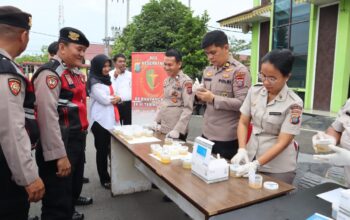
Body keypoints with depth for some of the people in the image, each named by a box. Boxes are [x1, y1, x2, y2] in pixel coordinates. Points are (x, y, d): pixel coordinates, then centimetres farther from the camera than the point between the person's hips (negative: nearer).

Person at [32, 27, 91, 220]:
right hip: (61, 145, -9)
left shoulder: (74, 72, 11)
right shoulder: (50, 73, -17)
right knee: (57, 202, 6)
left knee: (74, 189, 27)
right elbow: (48, 117, -24)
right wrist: (59, 155, -23)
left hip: (77, 141, 9)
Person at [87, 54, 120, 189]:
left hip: (111, 120, 7)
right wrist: (115, 98, 0)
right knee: (102, 150, 2)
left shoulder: (107, 80, 16)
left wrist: (117, 99, -2)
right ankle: (104, 179, 13)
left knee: (110, 149, 11)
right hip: (100, 121, -7)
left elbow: (114, 97, 19)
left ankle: (112, 175, 24)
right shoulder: (94, 82, -10)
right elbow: (105, 100, -17)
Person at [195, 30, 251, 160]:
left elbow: (242, 103, -18)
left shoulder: (239, 70, -11)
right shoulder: (208, 70, 10)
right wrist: (199, 95, -4)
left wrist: (213, 99, -21)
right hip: (207, 133, 6)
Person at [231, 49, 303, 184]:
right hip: (251, 158, 4)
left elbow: (283, 142, -17)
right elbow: (243, 123, 2)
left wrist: (256, 164, -24)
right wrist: (242, 149, -13)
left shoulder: (294, 103, -15)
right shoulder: (254, 92, -4)